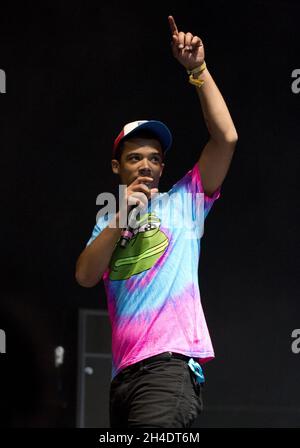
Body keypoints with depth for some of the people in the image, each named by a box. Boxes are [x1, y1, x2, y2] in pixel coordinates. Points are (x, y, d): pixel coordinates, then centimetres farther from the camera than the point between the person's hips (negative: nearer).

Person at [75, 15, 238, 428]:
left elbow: (226, 138, -1)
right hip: (124, 373, 6)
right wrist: (121, 218, -3)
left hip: (170, 364, -6)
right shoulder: (108, 224, 22)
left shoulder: (183, 201, 11)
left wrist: (198, 70, -4)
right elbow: (86, 276, 5)